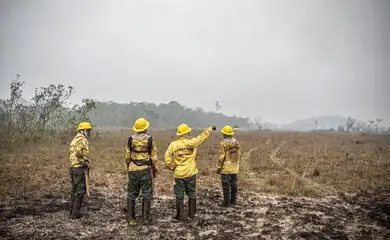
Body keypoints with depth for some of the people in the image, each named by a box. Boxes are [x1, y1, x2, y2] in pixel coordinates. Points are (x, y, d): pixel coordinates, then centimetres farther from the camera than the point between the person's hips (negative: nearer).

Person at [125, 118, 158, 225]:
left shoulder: (131, 139, -1)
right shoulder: (150, 140, -6)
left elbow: (127, 156, 5)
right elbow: (154, 156, -2)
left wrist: (128, 167, 18)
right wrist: (155, 169, 9)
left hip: (133, 169, 2)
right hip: (146, 169, -2)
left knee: (132, 193, 10)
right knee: (147, 193, 7)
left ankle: (130, 218, 12)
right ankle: (145, 217, 11)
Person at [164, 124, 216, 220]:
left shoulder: (173, 144, -6)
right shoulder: (192, 142, -7)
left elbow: (167, 157, -7)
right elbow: (202, 136, 7)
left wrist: (172, 167, 7)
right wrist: (210, 128, 22)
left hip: (179, 174, 0)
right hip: (191, 173, 0)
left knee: (179, 195, 8)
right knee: (192, 194, 13)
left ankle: (179, 215, 10)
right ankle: (192, 213, 20)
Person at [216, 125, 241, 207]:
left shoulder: (223, 143, -15)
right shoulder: (237, 142, 5)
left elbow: (221, 157, -15)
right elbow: (239, 155, 10)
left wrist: (218, 167, -7)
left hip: (225, 169, -6)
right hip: (234, 168, 6)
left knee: (226, 185, 0)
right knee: (233, 184, 14)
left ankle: (226, 202, 4)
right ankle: (233, 200, 22)